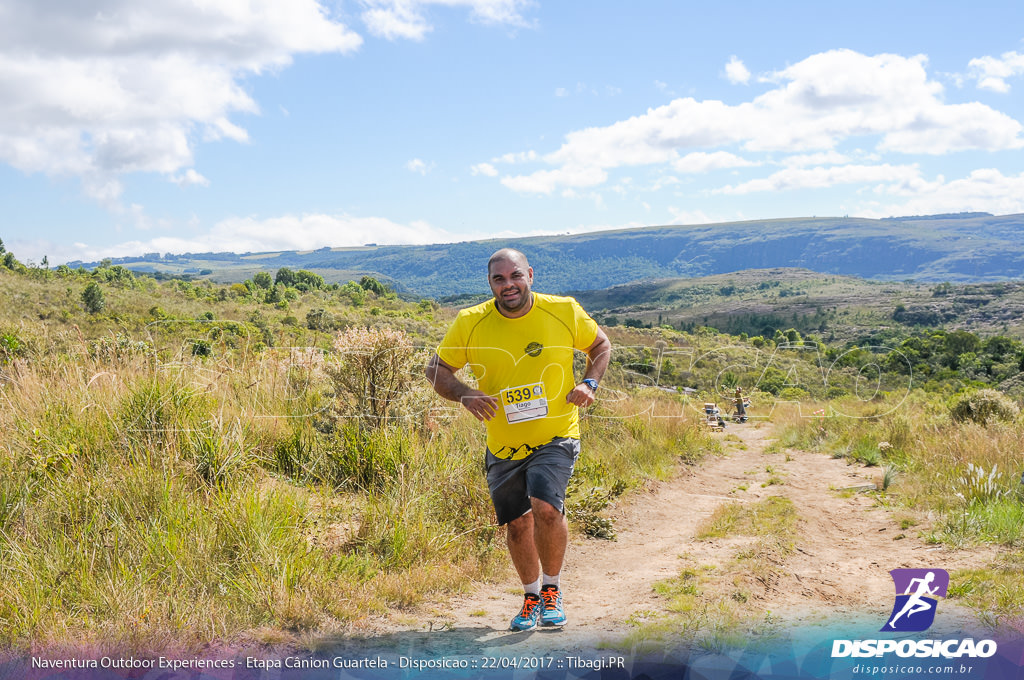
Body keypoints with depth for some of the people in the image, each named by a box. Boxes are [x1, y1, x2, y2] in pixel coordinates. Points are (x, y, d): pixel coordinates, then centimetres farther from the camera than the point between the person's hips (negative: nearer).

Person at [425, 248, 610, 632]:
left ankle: (552, 589, 4)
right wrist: (465, 395, -17)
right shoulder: (470, 323, -9)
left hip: (555, 437, -2)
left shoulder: (565, 312, -8)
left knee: (546, 508, -23)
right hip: (503, 445, 2)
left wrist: (589, 384, -8)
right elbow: (436, 369, 2)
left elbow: (601, 346, 10)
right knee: (517, 523, 10)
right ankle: (532, 596, 37)